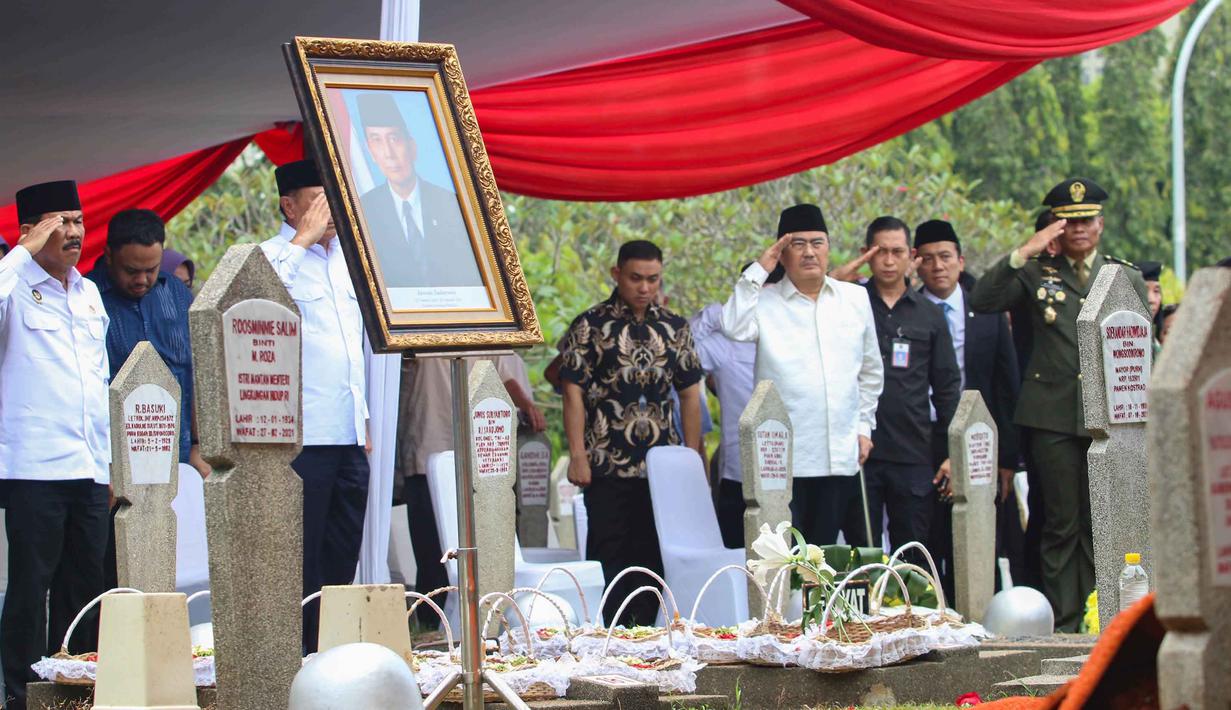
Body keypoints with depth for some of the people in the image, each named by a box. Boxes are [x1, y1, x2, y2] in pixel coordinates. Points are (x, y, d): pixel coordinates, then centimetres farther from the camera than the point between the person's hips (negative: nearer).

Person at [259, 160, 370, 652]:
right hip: (302, 438, -7)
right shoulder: (273, 256, -5)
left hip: (349, 435, 7)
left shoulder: (347, 257, 18)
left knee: (342, 556, 10)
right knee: (301, 558, -6)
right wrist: (303, 239, -20)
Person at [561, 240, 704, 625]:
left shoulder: (674, 328, 10)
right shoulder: (590, 326, -2)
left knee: (653, 559, 6)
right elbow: (573, 391, -4)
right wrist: (577, 455, -11)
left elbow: (689, 393, 14)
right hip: (607, 466, -4)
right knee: (608, 558, -2)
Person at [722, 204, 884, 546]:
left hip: (841, 457, 3)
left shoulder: (855, 298, 13)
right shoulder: (765, 301, 2)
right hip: (785, 459, -3)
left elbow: (870, 372, 20)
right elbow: (734, 327, -20)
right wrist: (758, 271, -11)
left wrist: (864, 427, 15)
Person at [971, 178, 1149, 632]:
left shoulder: (1127, 277, 15)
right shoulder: (1036, 274, 10)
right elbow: (982, 301, -4)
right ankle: (1062, 625, 1)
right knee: (1062, 523, -2)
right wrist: (1023, 253, -10)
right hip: (1054, 416, -1)